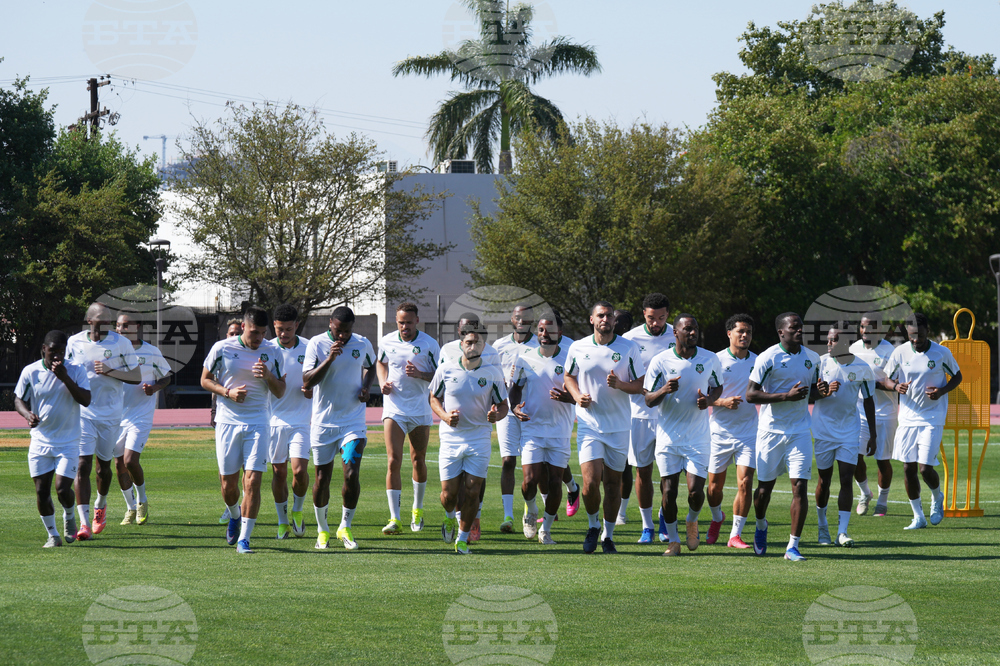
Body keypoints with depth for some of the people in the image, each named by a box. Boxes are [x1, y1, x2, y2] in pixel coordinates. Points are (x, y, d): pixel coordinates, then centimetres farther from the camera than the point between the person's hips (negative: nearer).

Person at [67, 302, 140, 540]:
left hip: (110, 413, 1)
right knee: (83, 465, -12)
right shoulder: (75, 342, -1)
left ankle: (101, 505, 44)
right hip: (82, 411, -1)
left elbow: (135, 377, -3)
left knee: (104, 464, 13)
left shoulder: (120, 344, -4)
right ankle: (84, 523, -16)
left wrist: (110, 371, -17)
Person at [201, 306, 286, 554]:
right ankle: (235, 515, 37)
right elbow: (205, 380, 6)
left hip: (258, 424, 0)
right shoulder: (222, 348, -4)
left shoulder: (272, 352, 1)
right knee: (228, 484, 4)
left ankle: (244, 538, -6)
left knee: (252, 481, -12)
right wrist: (228, 392, -12)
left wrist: (268, 376, -16)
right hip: (228, 422, 0)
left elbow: (280, 392, 6)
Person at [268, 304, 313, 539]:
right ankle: (283, 521, 18)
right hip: (275, 420, 1)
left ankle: (297, 511, 13)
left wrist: (310, 390, -15)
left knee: (299, 470, -13)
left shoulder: (309, 349, -1)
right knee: (278, 472, 3)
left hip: (301, 420, -1)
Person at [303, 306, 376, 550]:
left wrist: (366, 386, 3)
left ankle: (345, 527, 7)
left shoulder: (362, 344, 2)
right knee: (322, 478, 4)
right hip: (323, 422, -1)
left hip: (353, 422, 1)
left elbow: (370, 367, 24)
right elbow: (306, 381, -14)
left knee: (352, 475, -11)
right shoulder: (317, 344, -7)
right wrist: (329, 359, -24)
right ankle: (322, 530, 23)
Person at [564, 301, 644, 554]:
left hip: (619, 426, 0)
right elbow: (569, 376, 16)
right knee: (591, 482, -13)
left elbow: (639, 385, 2)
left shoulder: (629, 348, -2)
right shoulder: (578, 348, 1)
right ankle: (593, 526, 14)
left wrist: (620, 385, -18)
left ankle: (608, 536, 21)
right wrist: (577, 396, -3)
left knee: (613, 482, 6)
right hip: (589, 425, 0)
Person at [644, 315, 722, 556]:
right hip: (668, 436, 0)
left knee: (695, 490, -9)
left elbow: (717, 387, 16)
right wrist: (664, 391, -24)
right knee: (668, 491, -3)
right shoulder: (660, 361, -5)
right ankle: (672, 540, 14)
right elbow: (648, 399, -2)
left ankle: (692, 521, 24)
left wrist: (709, 400, -7)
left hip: (698, 436, 1)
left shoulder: (710, 360, 0)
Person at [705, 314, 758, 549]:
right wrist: (723, 402, -18)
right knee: (715, 485, 9)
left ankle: (735, 535, -4)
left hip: (748, 431, 1)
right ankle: (717, 519, 39)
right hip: (720, 431, -1)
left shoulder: (758, 361, 6)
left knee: (745, 483, -11)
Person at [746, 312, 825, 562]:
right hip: (771, 431, -3)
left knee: (800, 487, -9)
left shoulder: (812, 358, 7)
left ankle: (793, 547, -5)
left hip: (800, 432, 3)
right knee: (765, 486, 7)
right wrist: (786, 396, -22)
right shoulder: (768, 358, -10)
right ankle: (761, 526, 40)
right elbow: (751, 395, -13)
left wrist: (820, 390, -4)